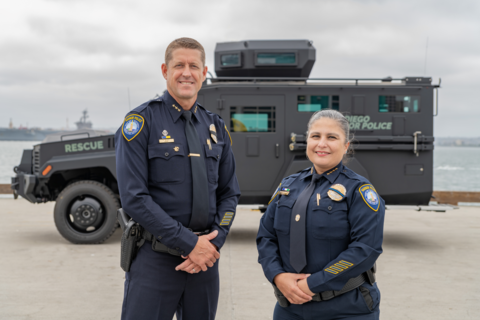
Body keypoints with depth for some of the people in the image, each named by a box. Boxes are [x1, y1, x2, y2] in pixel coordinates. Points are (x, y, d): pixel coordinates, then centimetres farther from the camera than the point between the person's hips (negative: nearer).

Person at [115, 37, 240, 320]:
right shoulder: (142, 122, -6)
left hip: (205, 258, 5)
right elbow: (134, 198, -13)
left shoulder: (216, 127, 9)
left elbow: (229, 193, 11)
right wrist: (189, 243, -15)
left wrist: (215, 242, -6)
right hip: (155, 258, -4)